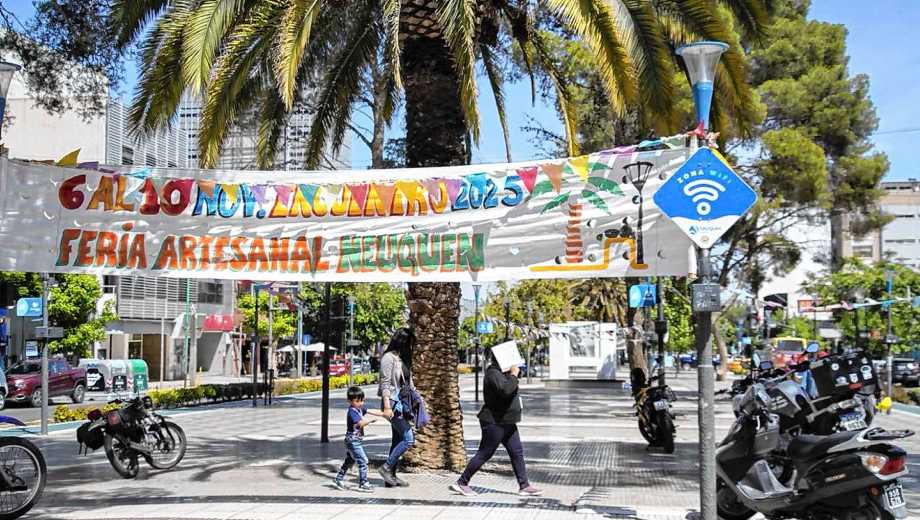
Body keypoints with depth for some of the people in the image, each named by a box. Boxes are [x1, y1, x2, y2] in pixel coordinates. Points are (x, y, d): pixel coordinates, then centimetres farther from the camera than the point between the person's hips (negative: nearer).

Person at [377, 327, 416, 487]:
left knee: (398, 441, 10)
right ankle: (386, 467, -3)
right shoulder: (389, 357, -11)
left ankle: (391, 477, 15)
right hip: (392, 402, -9)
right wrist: (387, 407, -20)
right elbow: (385, 383, -15)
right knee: (408, 438, -13)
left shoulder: (403, 358, 15)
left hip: (402, 403, 9)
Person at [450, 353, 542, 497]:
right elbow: (506, 389, -34)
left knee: (517, 452, 7)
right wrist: (513, 375, -23)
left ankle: (524, 486, 10)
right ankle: (461, 483, 8)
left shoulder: (502, 373, 14)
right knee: (484, 454, -3)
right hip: (494, 422, -10)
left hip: (507, 422, 10)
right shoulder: (493, 374, -18)